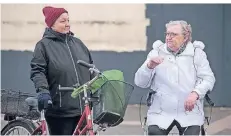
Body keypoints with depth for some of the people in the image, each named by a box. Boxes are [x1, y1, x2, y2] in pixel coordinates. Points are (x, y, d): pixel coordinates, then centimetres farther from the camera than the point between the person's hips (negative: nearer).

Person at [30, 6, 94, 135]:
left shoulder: (77, 43, 16)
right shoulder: (44, 45, -2)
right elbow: (37, 71, -10)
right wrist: (42, 90, -25)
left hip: (83, 107, 5)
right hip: (59, 110, -5)